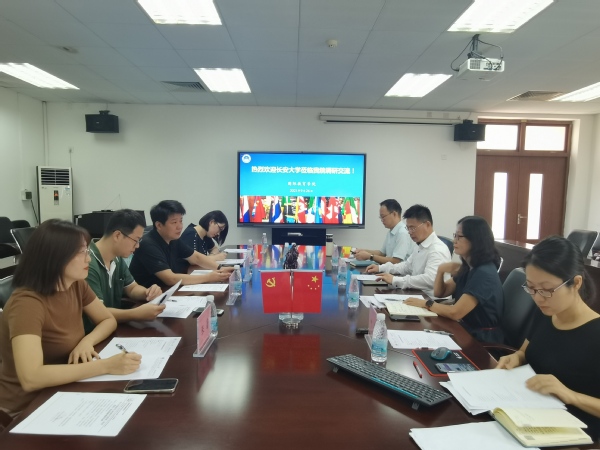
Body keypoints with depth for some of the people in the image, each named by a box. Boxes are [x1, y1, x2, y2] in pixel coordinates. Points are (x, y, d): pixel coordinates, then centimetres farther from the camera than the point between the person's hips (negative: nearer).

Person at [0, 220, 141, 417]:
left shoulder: (77, 285, -7)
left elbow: (109, 320, 6)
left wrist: (87, 341, -15)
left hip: (60, 390, 6)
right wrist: (106, 366, -37)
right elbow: (30, 379, -36)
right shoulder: (27, 303, -26)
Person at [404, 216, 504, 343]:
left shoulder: (484, 273, -23)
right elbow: (440, 293, 9)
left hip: (482, 340, -7)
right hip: (467, 330, 7)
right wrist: (441, 270, -9)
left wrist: (425, 303, -12)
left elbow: (455, 313, -26)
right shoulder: (467, 267, 4)